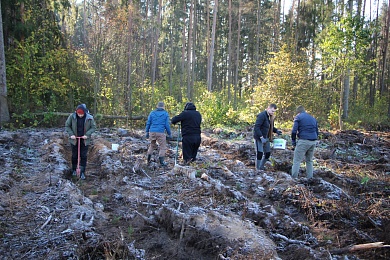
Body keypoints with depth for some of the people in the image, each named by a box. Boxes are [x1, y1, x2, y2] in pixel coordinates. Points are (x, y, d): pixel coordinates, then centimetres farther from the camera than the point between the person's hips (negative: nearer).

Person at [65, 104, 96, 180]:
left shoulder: (89, 118, -13)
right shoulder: (72, 116, -12)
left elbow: (93, 127, -4)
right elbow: (67, 126, -1)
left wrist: (87, 134, -17)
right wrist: (71, 134, -14)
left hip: (84, 140, -1)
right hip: (74, 140, 1)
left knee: (83, 156, 2)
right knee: (74, 156, 13)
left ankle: (82, 172, 10)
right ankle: (74, 170, 32)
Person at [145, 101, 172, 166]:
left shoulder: (152, 113, 9)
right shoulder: (165, 114, 2)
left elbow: (148, 123, 8)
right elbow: (167, 125, -2)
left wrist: (147, 132, 16)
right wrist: (169, 134, 6)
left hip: (152, 132, 4)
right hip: (160, 132, -4)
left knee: (152, 145, 23)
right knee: (163, 147, 7)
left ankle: (148, 159, 22)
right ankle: (161, 161, 4)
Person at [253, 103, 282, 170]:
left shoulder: (271, 117, 8)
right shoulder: (262, 115, -18)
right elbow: (256, 127, -24)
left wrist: (276, 130, 1)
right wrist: (261, 137, -29)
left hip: (266, 138, 8)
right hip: (259, 138, -8)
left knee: (267, 153, 10)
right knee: (259, 154, -6)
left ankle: (261, 168, 25)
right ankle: (258, 170, 5)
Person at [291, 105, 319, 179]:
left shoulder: (298, 117, 2)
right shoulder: (313, 118, 21)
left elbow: (294, 131, -8)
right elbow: (317, 132, 21)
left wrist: (293, 142, 1)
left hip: (303, 141, -6)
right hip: (313, 142, 6)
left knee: (297, 160, -2)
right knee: (309, 160, 18)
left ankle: (294, 177, -6)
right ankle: (310, 178, 18)